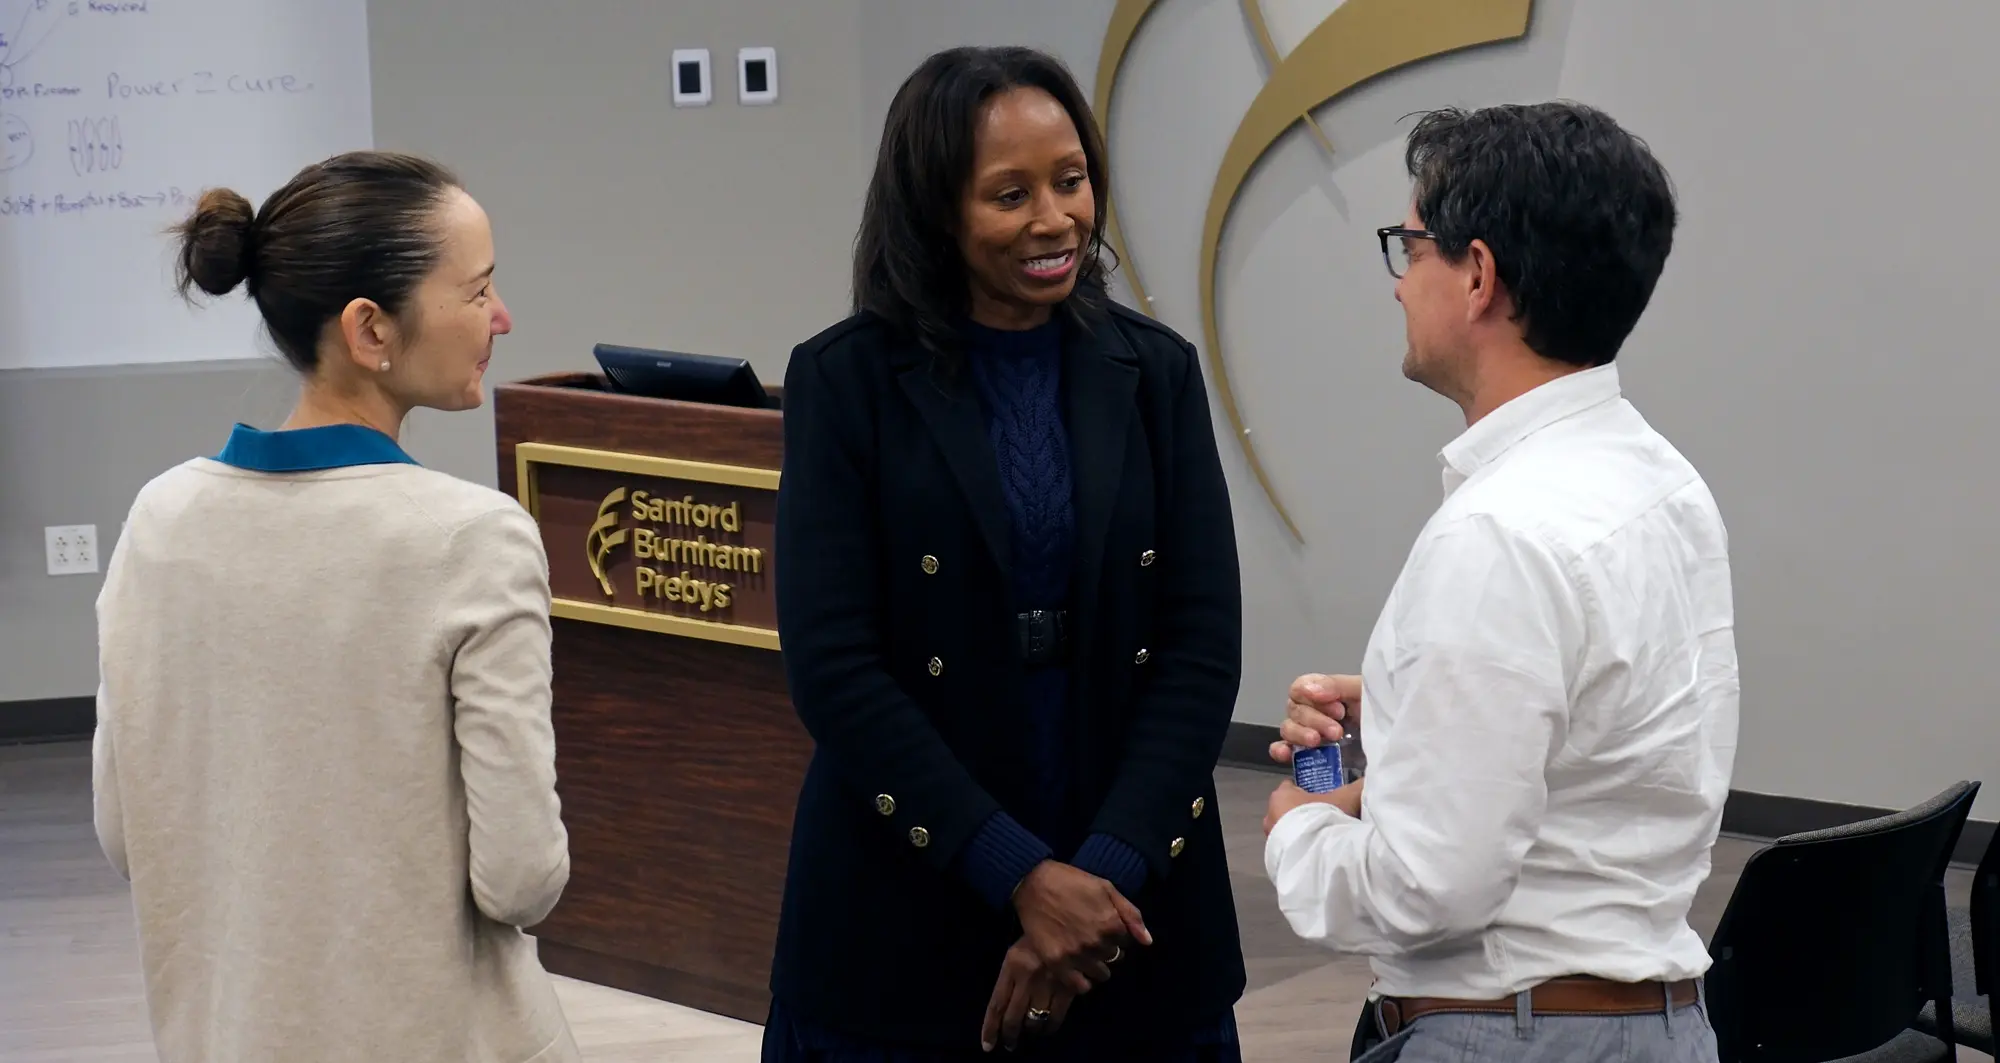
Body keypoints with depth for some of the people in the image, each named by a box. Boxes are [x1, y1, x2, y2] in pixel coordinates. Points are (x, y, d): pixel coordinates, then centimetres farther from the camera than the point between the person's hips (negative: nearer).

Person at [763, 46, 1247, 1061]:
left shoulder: (1155, 374, 3)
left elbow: (1203, 645, -2)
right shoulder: (847, 380, -4)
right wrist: (1021, 877, -16)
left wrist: (1109, 870, -14)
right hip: (907, 916, -2)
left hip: (1133, 903, 2)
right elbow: (832, 667, -11)